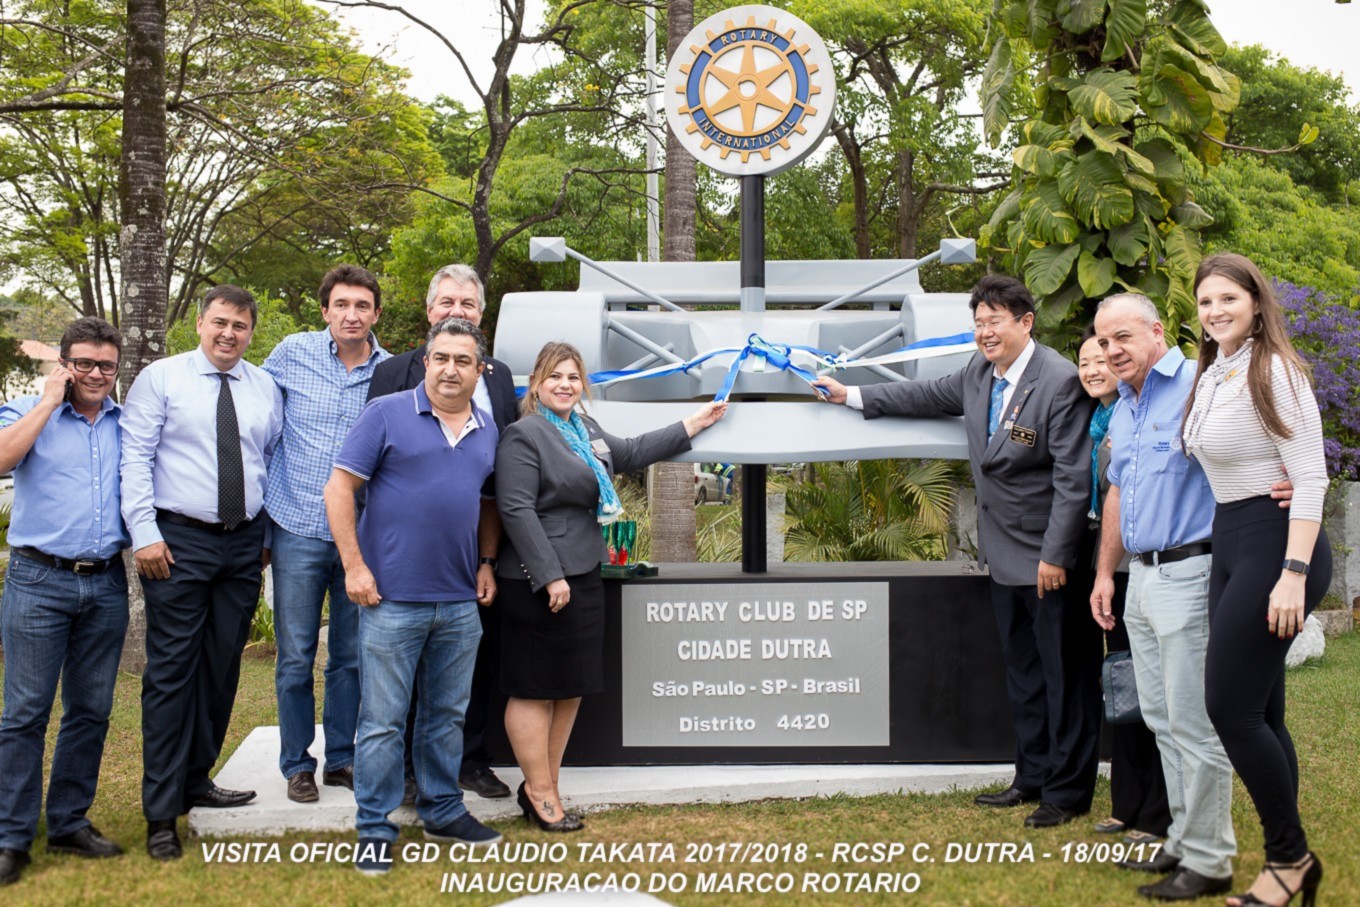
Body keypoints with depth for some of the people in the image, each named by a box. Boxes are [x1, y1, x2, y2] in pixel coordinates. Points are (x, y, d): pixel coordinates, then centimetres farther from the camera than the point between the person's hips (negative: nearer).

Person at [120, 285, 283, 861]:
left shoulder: (265, 388, 10)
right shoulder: (161, 378, -1)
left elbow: (275, 461, 15)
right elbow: (135, 457, -6)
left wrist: (267, 533, 10)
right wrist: (144, 533, -13)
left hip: (244, 543, 4)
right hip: (179, 542, -4)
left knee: (222, 669, 11)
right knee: (171, 672, -4)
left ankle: (196, 781, 26)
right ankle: (161, 812, 1)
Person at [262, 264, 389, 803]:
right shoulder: (293, 354, -2)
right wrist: (260, 504, 8)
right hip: (298, 531, -1)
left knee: (351, 656, 10)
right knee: (296, 657, 4)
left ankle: (342, 759, 23)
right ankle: (297, 765, 16)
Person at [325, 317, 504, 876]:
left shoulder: (488, 431, 11)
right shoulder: (387, 414, -5)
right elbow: (339, 489, -7)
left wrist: (486, 564, 9)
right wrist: (354, 567, -12)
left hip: (460, 602, 5)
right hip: (392, 599, -5)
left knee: (447, 715, 16)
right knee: (382, 720, 0)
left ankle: (442, 811, 30)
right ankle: (374, 829, 10)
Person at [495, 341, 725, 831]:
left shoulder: (587, 430, 16)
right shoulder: (524, 436, -11)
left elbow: (632, 453, 31)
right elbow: (517, 510, -17)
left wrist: (694, 423, 33)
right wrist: (551, 576, -20)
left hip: (582, 576, 10)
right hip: (539, 584, -10)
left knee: (570, 689, 13)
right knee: (535, 689, -2)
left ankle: (543, 786, 22)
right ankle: (540, 792, 6)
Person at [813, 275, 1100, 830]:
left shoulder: (1060, 383, -19)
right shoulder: (980, 373, 6)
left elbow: (1073, 479, -20)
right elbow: (930, 396, 24)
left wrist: (1056, 556, -20)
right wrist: (853, 395, 27)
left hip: (1048, 559, -9)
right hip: (1005, 555, 9)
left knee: (1065, 675, 2)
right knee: (1022, 673, 17)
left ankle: (1068, 792, 13)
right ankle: (1032, 777, 28)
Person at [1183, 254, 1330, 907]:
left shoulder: (1273, 372, -11)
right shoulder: (1209, 378, 14)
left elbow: (1310, 478, -16)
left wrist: (1293, 576, -23)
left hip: (1274, 542, -9)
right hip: (1229, 544, 9)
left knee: (1230, 708, -9)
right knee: (1258, 714, 10)